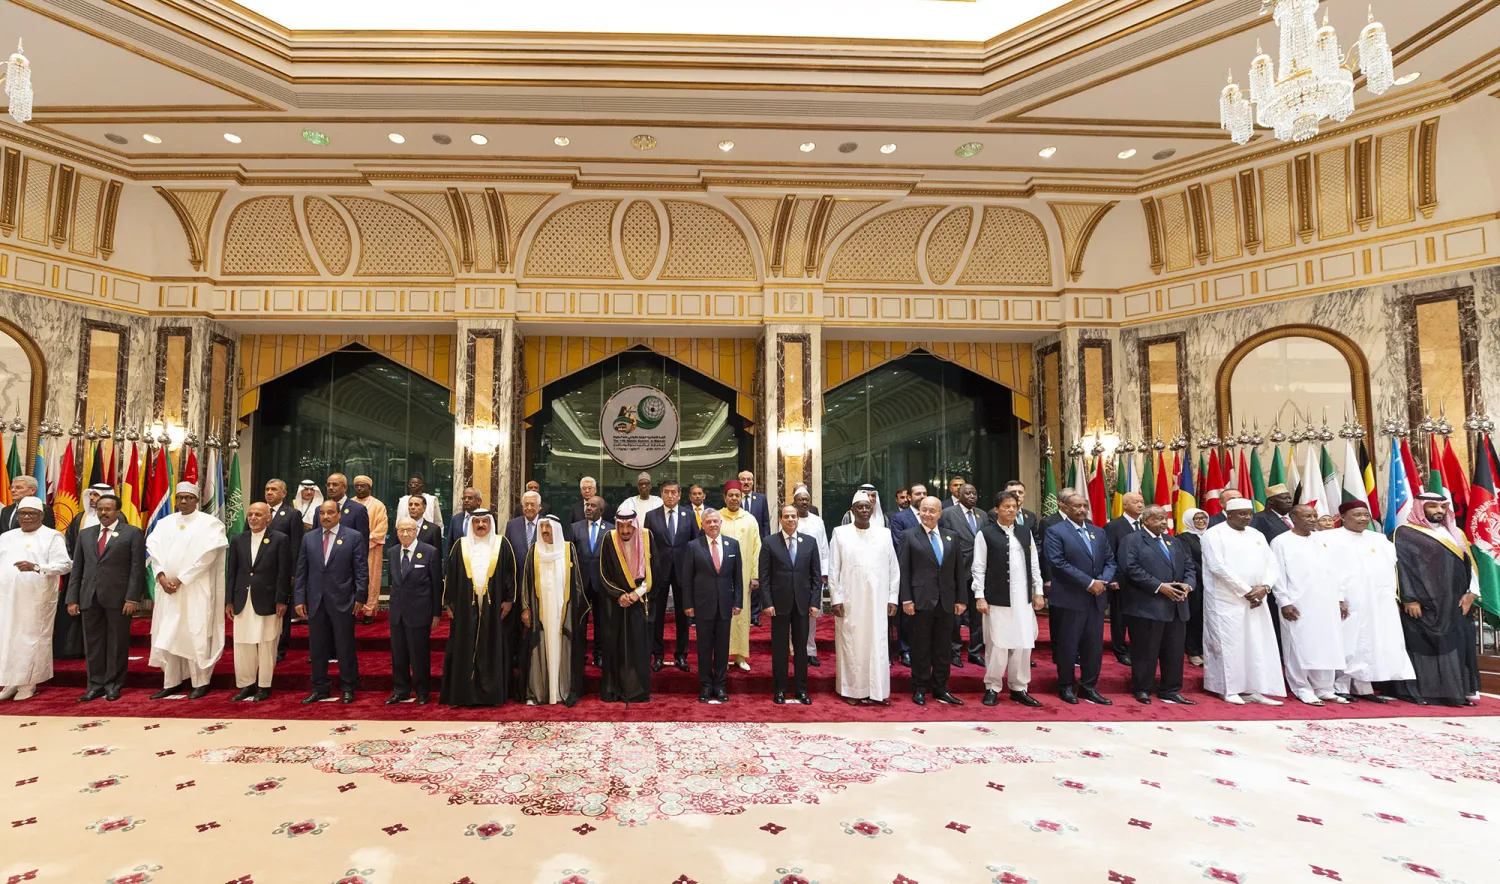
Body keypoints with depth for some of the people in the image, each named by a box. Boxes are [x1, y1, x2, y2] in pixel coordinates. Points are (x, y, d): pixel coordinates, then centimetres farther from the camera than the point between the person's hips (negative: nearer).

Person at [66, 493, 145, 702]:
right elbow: (77, 568, 13)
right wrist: (72, 598, 5)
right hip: (89, 597, 4)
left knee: (117, 643, 4)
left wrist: (132, 598, -12)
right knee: (93, 643, 8)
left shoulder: (133, 533, 0)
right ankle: (96, 684, 16)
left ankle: (114, 685, 12)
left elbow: (137, 568, -6)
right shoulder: (85, 534, 14)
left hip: (118, 597, -4)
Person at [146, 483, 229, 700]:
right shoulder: (165, 523, 12)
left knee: (196, 635, -2)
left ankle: (200, 683, 6)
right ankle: (172, 682, 18)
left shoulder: (208, 523, -3)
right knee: (167, 636, 8)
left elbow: (207, 555, -11)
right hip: (168, 588, 5)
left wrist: (180, 579, -13)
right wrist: (162, 577, -10)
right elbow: (153, 549, 4)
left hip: (196, 589, -5)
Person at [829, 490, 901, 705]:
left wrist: (893, 597, 3)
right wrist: (836, 598, -6)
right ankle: (851, 689, 15)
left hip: (877, 601, 2)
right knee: (850, 645, 4)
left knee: (877, 645, 4)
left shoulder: (884, 534, 6)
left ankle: (877, 690, 15)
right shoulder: (840, 533, 0)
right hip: (849, 601, -2)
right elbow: (833, 569, -1)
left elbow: (893, 568, 8)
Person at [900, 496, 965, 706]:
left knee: (942, 648, 11)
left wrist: (961, 599, 4)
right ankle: (919, 689, 17)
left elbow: (959, 570, 9)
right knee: (921, 648, 6)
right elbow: (903, 570, -5)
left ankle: (940, 689, 23)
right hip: (922, 601, -3)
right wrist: (906, 599, -11)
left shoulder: (951, 537, 10)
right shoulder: (910, 536, -1)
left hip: (947, 602, 3)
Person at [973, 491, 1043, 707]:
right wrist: (979, 597, -10)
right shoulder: (985, 534, -4)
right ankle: (992, 688, 16)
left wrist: (1038, 592, 7)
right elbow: (979, 568, -5)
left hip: (1023, 598, 4)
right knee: (997, 645, 2)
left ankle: (1019, 688, 22)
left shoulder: (1026, 532, 10)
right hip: (997, 599, -4)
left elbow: (1034, 565, 12)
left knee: (1023, 644, 8)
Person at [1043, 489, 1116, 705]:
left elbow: (1110, 561, 11)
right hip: (1069, 599, -6)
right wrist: (1089, 583, -17)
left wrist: (1103, 581, -9)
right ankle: (1066, 686, 17)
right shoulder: (1055, 532, -7)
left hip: (1096, 599, 6)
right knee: (1067, 645, 4)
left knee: (1094, 645, 11)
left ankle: (1088, 686, 24)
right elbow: (1059, 563, -16)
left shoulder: (1098, 532, 14)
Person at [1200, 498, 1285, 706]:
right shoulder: (1215, 534, -7)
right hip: (1227, 600, -6)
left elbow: (1271, 563, 9)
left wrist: (1265, 587, -9)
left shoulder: (1257, 535, 14)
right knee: (1229, 644, -2)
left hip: (1256, 600, 6)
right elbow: (1218, 567, -15)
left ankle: (1253, 689, 12)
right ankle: (1230, 690, 7)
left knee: (1258, 645, 5)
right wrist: (1245, 591, -14)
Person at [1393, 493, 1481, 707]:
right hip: (1424, 604, -6)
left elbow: (1468, 564, 16)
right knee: (1424, 646, -5)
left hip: (1454, 604, 6)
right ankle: (1422, 692, -1)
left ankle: (1457, 691, 14)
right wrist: (1409, 599, -16)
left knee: (1457, 645, 6)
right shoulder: (1405, 534, -4)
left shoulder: (1455, 534, 16)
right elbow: (1401, 566, -10)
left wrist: (1471, 593, 3)